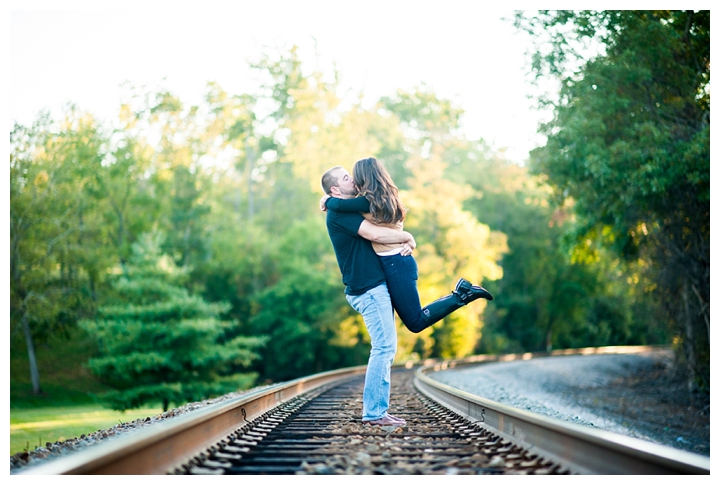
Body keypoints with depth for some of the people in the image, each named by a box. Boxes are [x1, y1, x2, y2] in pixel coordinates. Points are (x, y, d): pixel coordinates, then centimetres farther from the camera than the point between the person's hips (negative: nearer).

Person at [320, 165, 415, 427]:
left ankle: (377, 410, 12)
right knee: (384, 347, -11)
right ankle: (373, 412, -9)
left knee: (386, 349, 10)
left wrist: (405, 243, 0)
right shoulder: (339, 212, -10)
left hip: (378, 286, 10)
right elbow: (375, 234, -22)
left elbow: (382, 232, 22)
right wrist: (407, 236, -7)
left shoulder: (352, 211, 21)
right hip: (368, 288, -10)